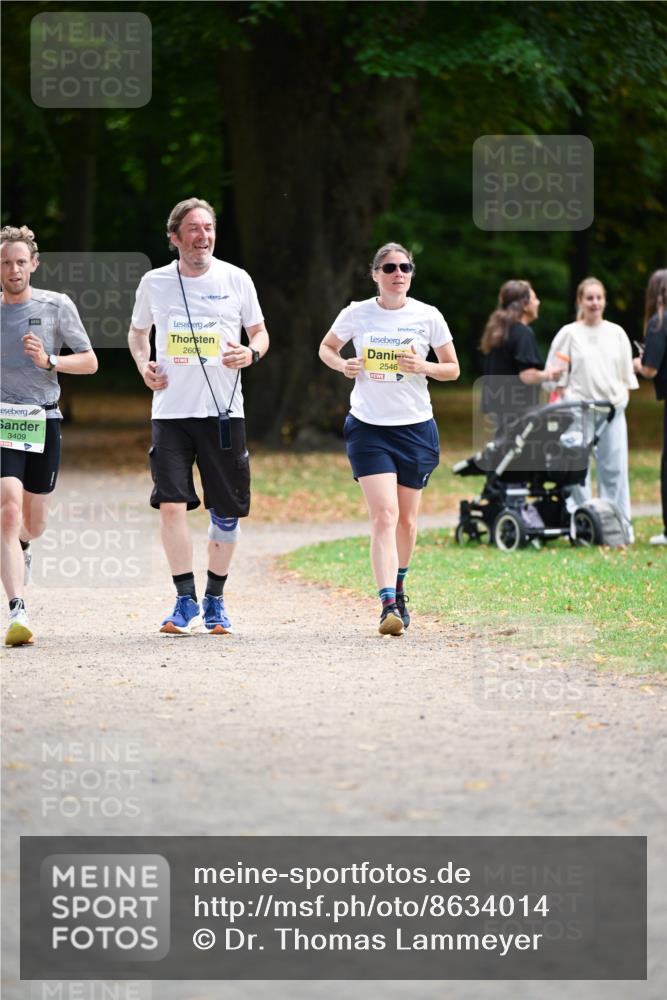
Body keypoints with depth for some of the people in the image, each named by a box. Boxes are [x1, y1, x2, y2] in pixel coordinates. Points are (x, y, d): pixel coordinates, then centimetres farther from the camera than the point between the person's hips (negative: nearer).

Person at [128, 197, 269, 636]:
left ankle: (215, 601, 20)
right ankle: (187, 603, -6)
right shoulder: (154, 283, 3)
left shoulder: (236, 280, 1)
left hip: (224, 411, 0)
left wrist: (251, 353, -11)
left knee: (227, 512, 4)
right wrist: (144, 365, 1)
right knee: (172, 504, -13)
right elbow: (138, 332, 20)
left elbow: (260, 332, 12)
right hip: (171, 411, 0)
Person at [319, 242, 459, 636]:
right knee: (384, 514, -16)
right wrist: (343, 364, -7)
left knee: (406, 519, 12)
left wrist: (423, 366, -14)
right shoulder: (357, 314, -2)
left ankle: (399, 589, 36)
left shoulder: (428, 317, -1)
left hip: (416, 426, 2)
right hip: (369, 426, -2)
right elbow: (327, 347, 15)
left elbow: (453, 369, 6)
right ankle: (388, 605, -22)